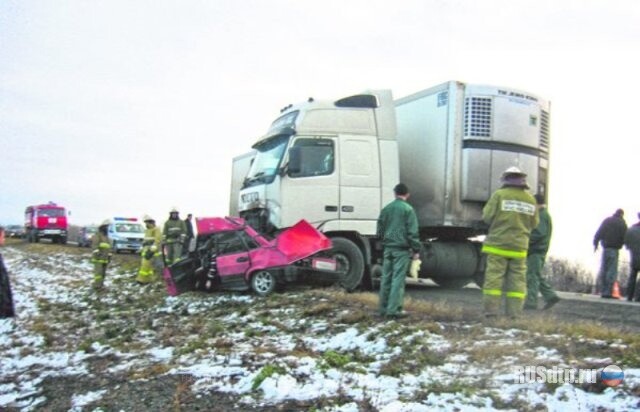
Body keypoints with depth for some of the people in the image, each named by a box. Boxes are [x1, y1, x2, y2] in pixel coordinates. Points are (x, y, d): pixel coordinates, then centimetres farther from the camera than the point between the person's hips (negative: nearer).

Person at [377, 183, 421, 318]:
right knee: (398, 279, -4)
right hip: (402, 249, -5)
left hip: (388, 248, 5)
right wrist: (416, 250, -5)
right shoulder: (408, 209, -6)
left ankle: (383, 308, 14)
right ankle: (393, 309, -6)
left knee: (386, 278, 10)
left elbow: (380, 230, 14)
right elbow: (412, 232, -9)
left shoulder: (386, 209, 10)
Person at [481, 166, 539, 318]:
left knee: (494, 277, -1)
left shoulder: (499, 195, -5)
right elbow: (534, 223, 13)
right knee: (517, 279, 6)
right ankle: (515, 313, 4)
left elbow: (487, 217, -8)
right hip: (519, 246, 3)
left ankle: (491, 311, -3)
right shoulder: (530, 199, 8)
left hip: (499, 244, -3)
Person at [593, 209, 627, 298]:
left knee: (603, 270, 9)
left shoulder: (606, 220, 9)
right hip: (614, 249, -4)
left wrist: (595, 244, 9)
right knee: (612, 271, -4)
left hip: (605, 248, 4)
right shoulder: (622, 223, -2)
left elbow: (598, 233, 5)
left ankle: (602, 291, 9)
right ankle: (608, 292, -10)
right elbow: (624, 238, -6)